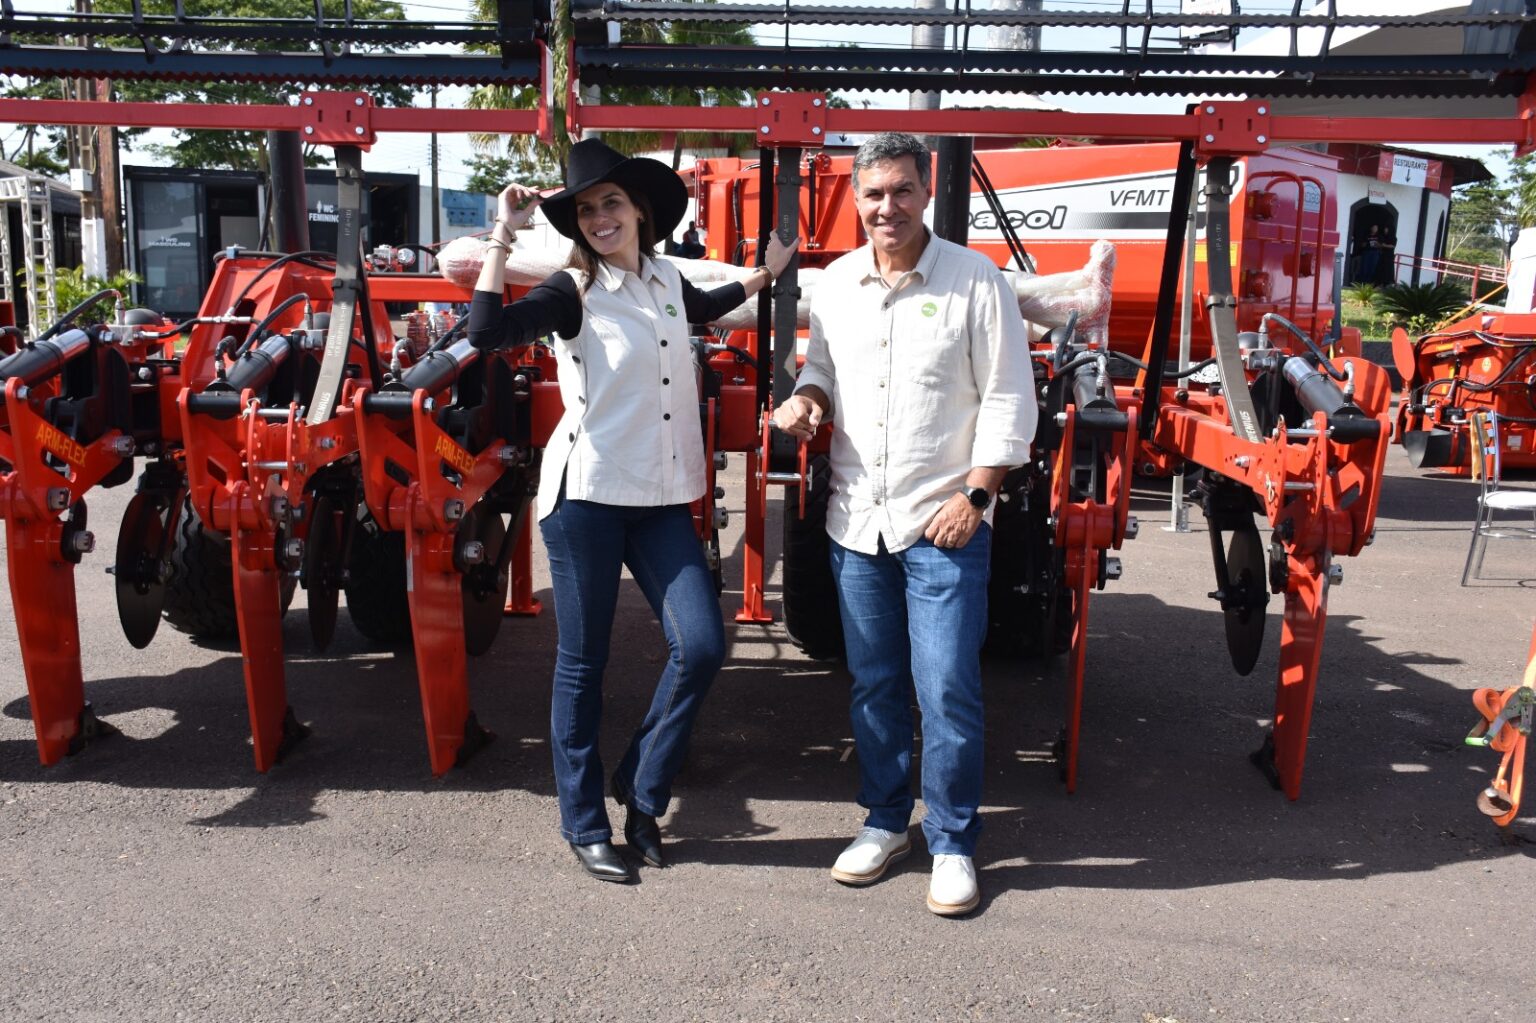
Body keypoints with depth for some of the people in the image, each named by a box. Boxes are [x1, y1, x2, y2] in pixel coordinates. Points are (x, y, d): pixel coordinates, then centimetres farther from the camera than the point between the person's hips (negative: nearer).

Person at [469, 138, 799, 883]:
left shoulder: (666, 280, 11)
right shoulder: (573, 292, -6)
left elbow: (706, 308, 36)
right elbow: (486, 331, -23)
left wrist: (767, 272, 38)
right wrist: (504, 234, -18)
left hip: (662, 497, 5)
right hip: (586, 494, -5)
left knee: (701, 645, -5)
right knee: (582, 663, 5)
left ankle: (641, 793, 17)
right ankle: (585, 824, 21)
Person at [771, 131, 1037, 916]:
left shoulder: (975, 281, -6)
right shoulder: (835, 284, 7)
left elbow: (1009, 398, -6)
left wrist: (976, 493, -13)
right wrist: (807, 400, -4)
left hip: (945, 524, -4)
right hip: (856, 520, 5)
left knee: (947, 691, -2)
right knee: (873, 685, 14)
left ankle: (953, 844, 15)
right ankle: (885, 821, 31)